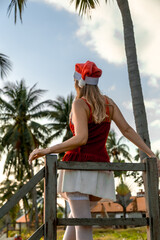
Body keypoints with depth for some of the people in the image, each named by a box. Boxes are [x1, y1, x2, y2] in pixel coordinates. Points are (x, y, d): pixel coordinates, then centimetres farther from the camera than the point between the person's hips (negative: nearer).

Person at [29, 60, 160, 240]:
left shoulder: (79, 104, -6)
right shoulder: (108, 102, 11)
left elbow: (81, 139, -19)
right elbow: (127, 130, 6)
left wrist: (47, 150, -19)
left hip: (78, 165, -6)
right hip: (101, 168, 7)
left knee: (82, 222, -9)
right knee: (76, 216, 21)